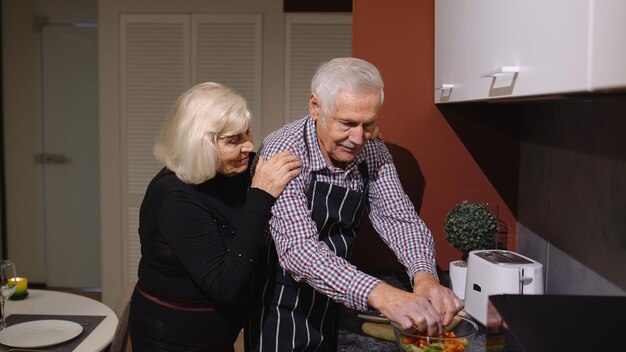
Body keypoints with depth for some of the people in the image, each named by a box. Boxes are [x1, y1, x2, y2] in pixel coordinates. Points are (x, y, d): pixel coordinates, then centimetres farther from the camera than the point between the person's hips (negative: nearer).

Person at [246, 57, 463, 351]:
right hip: (279, 310, -5)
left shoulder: (373, 153, -8)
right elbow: (298, 250, -36)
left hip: (330, 304, 6)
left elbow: (399, 218, -10)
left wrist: (425, 276, -32)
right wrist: (379, 294, -49)